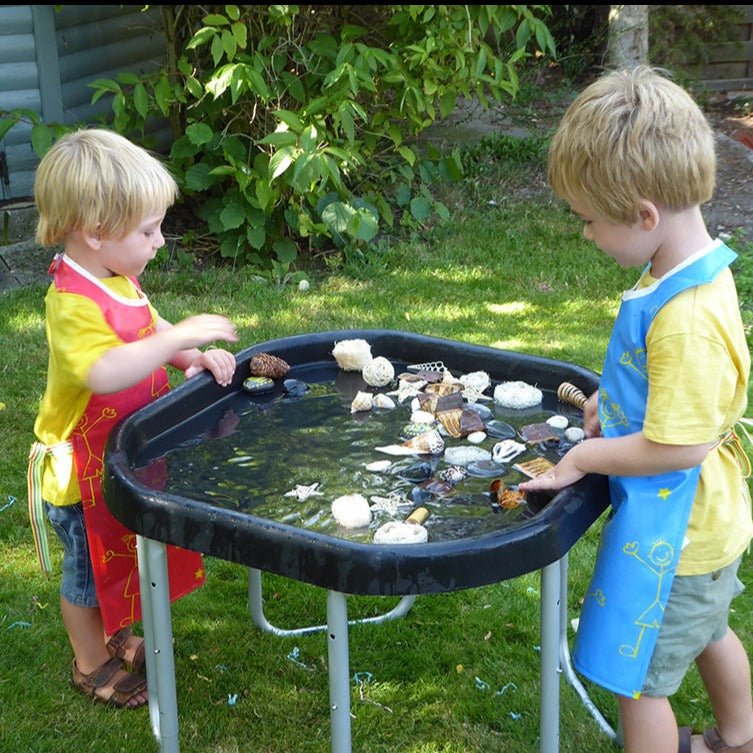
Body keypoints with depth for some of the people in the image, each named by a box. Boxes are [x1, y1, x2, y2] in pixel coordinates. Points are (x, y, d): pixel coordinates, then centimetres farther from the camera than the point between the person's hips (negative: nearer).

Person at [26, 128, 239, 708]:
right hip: (84, 470, -9)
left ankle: (115, 636, 47)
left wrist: (197, 356, -4)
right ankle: (92, 664, 32)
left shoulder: (118, 280, 1)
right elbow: (104, 372, -46)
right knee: (90, 567, 11)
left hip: (128, 457, 9)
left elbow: (151, 332, 14)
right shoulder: (72, 302, -31)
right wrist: (179, 337, -45)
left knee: (123, 554, 25)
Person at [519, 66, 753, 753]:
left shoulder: (687, 318, -35)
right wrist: (613, 396, 4)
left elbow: (677, 445, -31)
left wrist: (583, 458, -19)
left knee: (638, 677, 8)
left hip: (671, 534, -10)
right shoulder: (694, 271, -4)